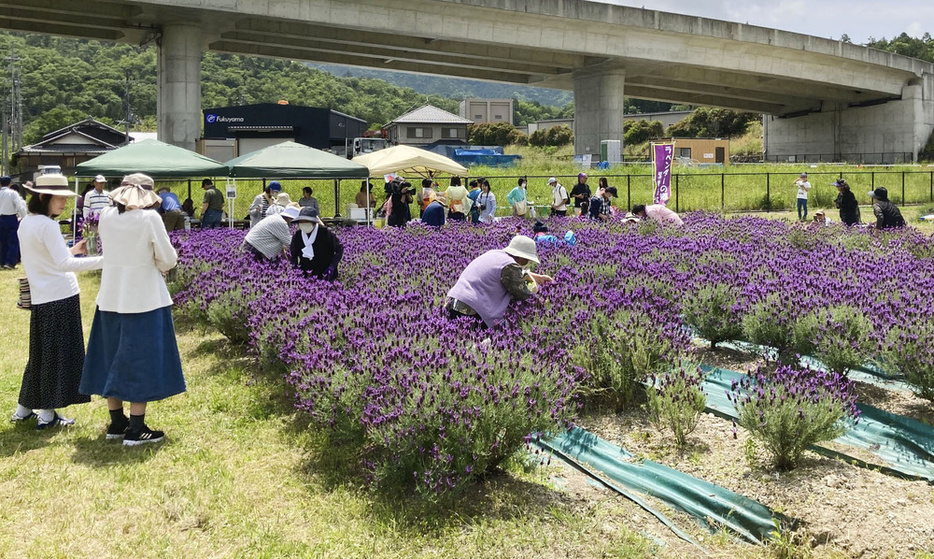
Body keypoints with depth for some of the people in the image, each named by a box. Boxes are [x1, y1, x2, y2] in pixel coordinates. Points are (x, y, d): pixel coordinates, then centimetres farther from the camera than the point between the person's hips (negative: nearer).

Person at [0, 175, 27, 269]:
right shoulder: (13, 193, -8)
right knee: (13, 241, -1)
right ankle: (10, 262, -10)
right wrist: (25, 218, -4)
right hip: (12, 218, -4)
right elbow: (20, 207, -13)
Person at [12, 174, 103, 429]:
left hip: (41, 299, 9)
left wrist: (69, 252, 22)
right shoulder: (47, 226, -16)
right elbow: (63, 264, -26)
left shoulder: (25, 223, 12)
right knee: (58, 355, 1)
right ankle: (47, 414, 7)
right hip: (60, 298, -9)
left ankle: (23, 409, 27)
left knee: (41, 354, 19)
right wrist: (105, 260, -30)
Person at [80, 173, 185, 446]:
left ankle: (116, 423, 25)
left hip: (111, 298, 6)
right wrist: (157, 265, 11)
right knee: (141, 361, 2)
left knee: (113, 358, 15)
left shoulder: (107, 216, 1)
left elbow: (115, 252, 11)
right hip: (143, 299, -6)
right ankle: (136, 430, 5)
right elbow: (168, 260, -10)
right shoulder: (149, 218, -15)